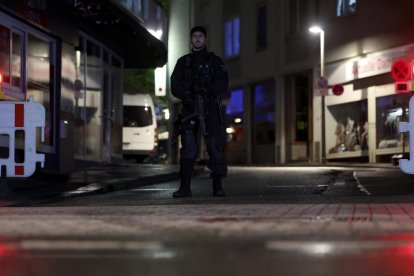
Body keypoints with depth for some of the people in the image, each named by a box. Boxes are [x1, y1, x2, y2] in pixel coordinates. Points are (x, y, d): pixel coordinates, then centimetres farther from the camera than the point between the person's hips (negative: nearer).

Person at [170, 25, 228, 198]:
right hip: (189, 106, 1)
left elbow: (222, 83, 2)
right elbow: (175, 85, 9)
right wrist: (186, 95, -11)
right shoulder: (183, 62, 20)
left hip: (210, 107, -1)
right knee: (188, 146, -7)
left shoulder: (215, 61, 14)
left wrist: (208, 90, -16)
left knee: (215, 145, -8)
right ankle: (185, 186, -7)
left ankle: (218, 186, -7)